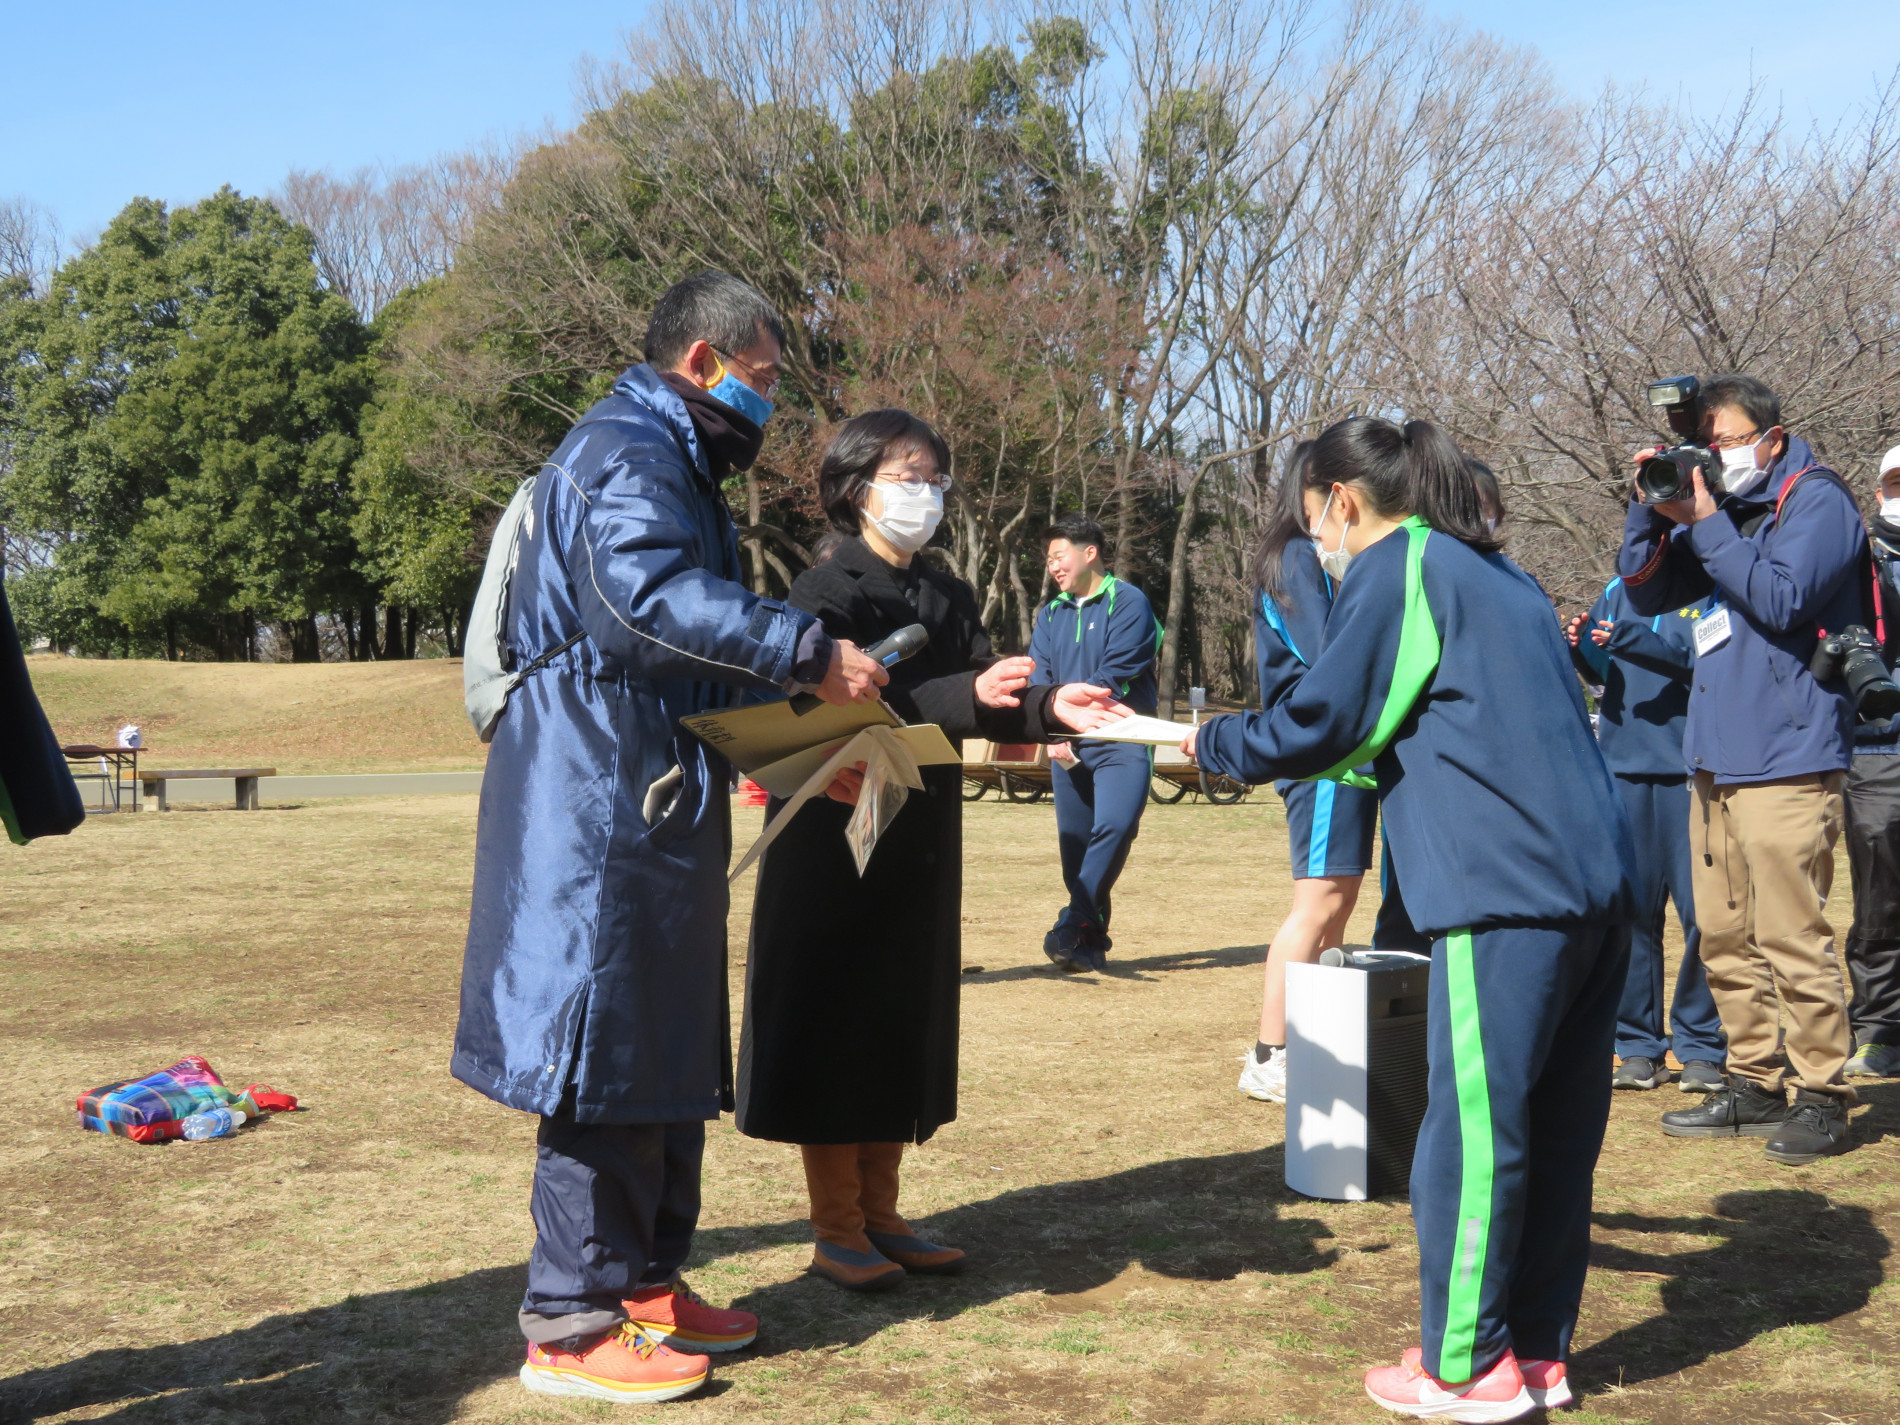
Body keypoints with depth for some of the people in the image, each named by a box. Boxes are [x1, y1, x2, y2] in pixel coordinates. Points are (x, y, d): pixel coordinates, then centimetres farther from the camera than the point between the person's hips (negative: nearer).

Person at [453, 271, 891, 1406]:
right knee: (606, 1051, -6)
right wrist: (810, 651, -29)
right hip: (601, 801, -11)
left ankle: (646, 1281, 26)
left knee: (668, 1049, 15)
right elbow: (647, 594, -31)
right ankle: (572, 1324, 2)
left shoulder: (676, 462, 24)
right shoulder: (627, 452, -11)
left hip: (653, 802, 11)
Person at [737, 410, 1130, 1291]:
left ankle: (880, 1214, 22)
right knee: (834, 1023, -1)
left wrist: (1051, 708, -15)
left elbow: (990, 706, 4)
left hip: (920, 847, 7)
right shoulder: (828, 591, -9)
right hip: (837, 842, -7)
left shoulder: (949, 597, 13)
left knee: (905, 1021, 11)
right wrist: (968, 695, -35)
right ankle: (835, 1229, 8)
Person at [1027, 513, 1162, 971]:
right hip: (1068, 747, 6)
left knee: (1113, 827, -21)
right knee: (1075, 843, 4)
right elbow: (1038, 681, 7)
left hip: (1121, 741, -5)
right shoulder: (1051, 614, 15)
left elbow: (1115, 676, -12)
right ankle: (1090, 943, 12)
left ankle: (1072, 927, -21)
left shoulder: (1128, 603, -3)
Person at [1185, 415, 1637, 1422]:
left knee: (1473, 1129, -1)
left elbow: (1317, 724, -4)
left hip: (1506, 891, -9)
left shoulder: (1395, 568, -2)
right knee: (1558, 1128, 12)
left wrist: (1214, 743, 13)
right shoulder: (1498, 577, 24)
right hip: (1595, 882, 9)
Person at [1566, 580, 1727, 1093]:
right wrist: (1583, 648, -2)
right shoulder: (1620, 591, 13)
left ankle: (1701, 1047, 7)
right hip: (1622, 768, 4)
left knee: (1701, 911, -4)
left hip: (1689, 773, -4)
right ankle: (1639, 1047, 13)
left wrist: (1631, 639, -25)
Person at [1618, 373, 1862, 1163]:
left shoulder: (1816, 500, -5)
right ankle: (1754, 1085, 20)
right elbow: (1646, 593, 17)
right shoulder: (1721, 503, 17)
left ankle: (1823, 1097, 1)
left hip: (1786, 760, -8)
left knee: (1792, 938, -8)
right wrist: (1651, 510, 3)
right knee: (1724, 937, 11)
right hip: (1719, 759, 8)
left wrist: (1704, 523, -13)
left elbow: (1781, 598, -18)